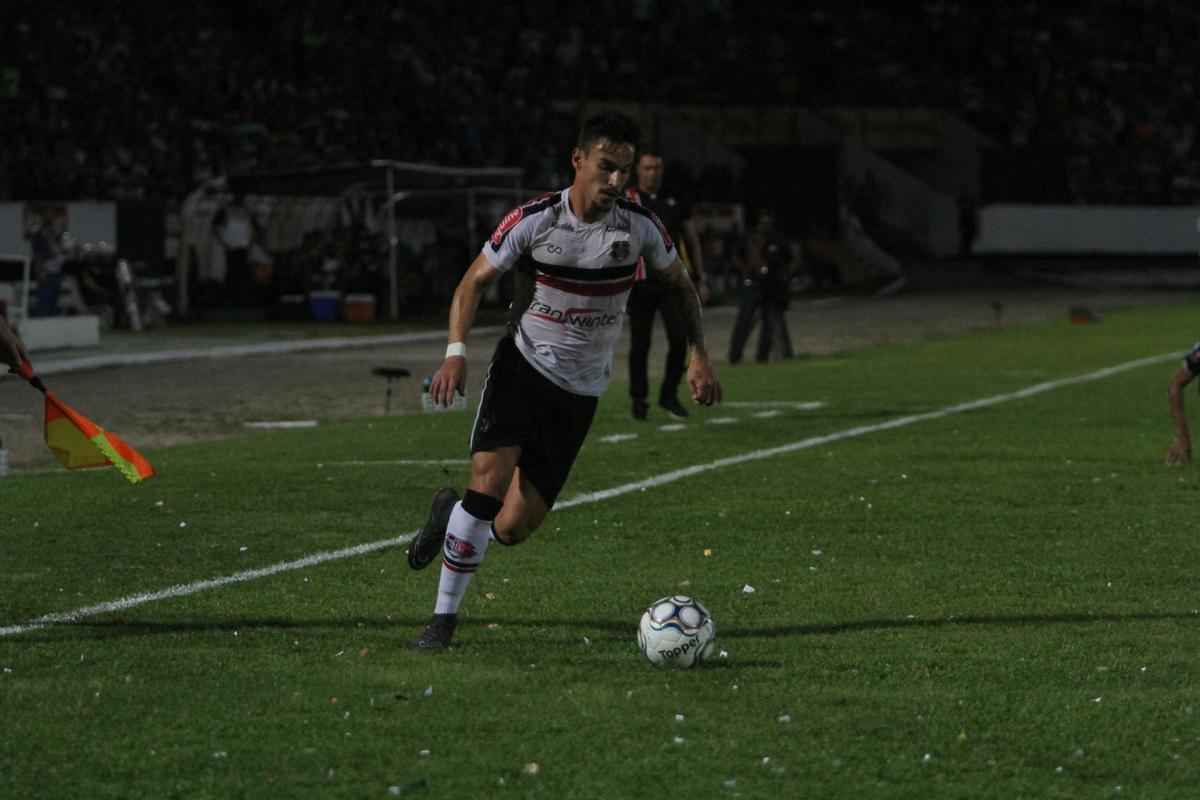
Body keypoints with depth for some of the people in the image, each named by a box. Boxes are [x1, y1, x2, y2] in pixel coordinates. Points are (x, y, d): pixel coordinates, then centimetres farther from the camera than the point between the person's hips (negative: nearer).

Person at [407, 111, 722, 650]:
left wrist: (699, 357, 1)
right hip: (522, 364, -2)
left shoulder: (639, 226, -6)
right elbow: (475, 281, -3)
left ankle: (450, 515, 32)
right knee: (488, 479, -24)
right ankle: (444, 617, -10)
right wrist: (456, 352, -17)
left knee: (512, 529, -4)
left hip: (580, 391, 2)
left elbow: (681, 285, 11)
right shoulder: (535, 220, -12)